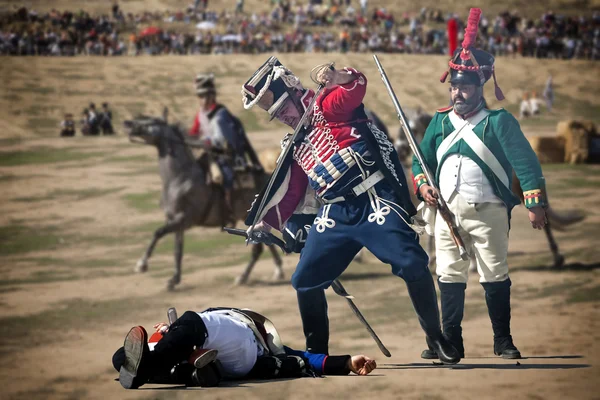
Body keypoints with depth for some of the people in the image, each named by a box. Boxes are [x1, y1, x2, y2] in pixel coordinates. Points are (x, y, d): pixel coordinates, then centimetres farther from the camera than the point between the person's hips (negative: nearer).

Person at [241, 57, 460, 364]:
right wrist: (266, 222, 12)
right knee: (304, 280, 4)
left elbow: (355, 87, -22)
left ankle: (436, 338, -4)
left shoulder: (326, 107, 0)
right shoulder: (294, 146, 21)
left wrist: (337, 78, -44)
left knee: (412, 265, -19)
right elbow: (290, 193, 24)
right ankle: (316, 350, 19)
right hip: (334, 215, 7)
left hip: (375, 204, -7)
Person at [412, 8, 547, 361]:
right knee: (449, 277, 6)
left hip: (488, 212, -4)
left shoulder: (499, 121, -4)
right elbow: (422, 159, 17)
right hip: (447, 211, 5)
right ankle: (451, 342, 13)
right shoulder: (440, 122, 11)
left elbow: (525, 162, -9)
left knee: (495, 276, -2)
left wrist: (535, 203, -17)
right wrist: (422, 184, -3)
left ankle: (503, 340, 9)